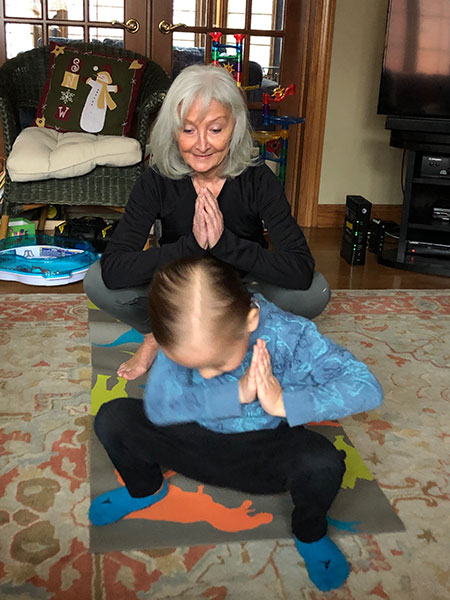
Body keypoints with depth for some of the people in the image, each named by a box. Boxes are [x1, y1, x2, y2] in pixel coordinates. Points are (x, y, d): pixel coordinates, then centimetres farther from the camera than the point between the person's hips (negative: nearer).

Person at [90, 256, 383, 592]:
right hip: (197, 443, 2)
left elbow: (367, 388, -30)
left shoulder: (290, 336, -27)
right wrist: (236, 394, -36)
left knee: (323, 464, -35)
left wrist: (284, 403, -36)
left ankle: (310, 534, 3)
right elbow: (157, 405, -30)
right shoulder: (184, 339, -21)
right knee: (113, 419, -15)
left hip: (266, 456, -2)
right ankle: (145, 490, 19)